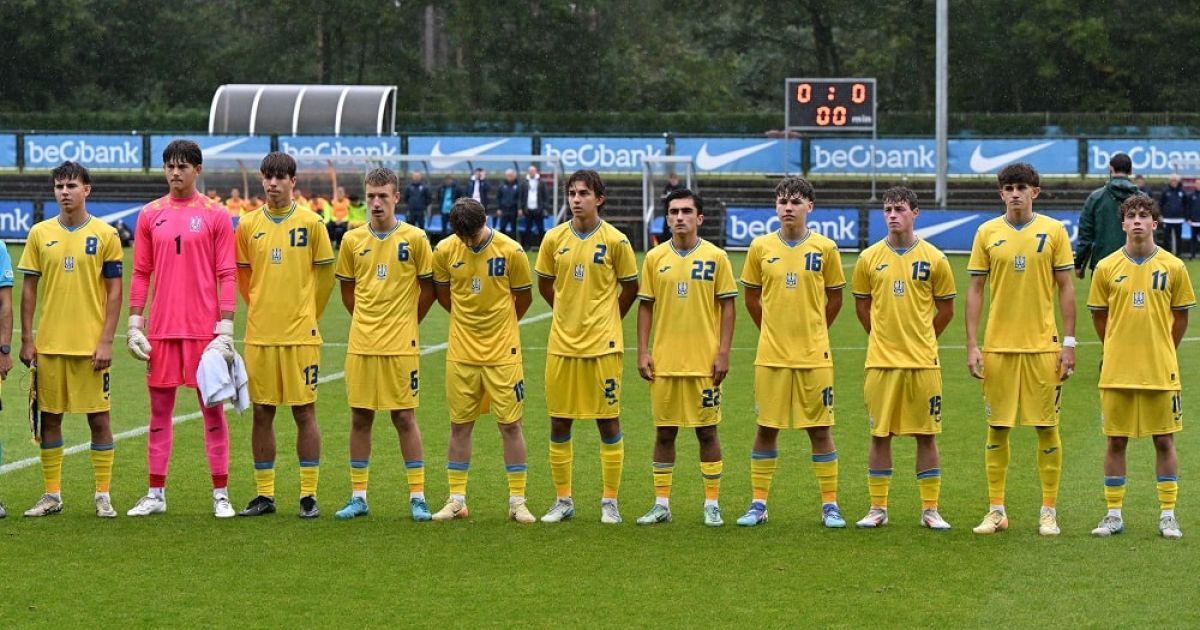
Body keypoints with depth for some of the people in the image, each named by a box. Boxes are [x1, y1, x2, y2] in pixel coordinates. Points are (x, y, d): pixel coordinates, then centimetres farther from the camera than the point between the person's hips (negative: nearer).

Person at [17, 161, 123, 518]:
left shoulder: (105, 235, -1)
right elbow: (29, 288, 8)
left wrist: (106, 341, -9)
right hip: (48, 344, 3)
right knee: (49, 417, 6)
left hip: (91, 345, -2)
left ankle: (103, 496, 8)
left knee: (98, 417, 1)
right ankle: (52, 495, 14)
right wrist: (26, 339, 2)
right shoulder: (40, 234, 5)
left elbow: (115, 291, -2)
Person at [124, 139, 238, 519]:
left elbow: (227, 275, -2)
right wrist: (135, 324, 3)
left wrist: (226, 328, -9)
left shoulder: (215, 215, 0)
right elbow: (141, 273, 10)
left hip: (204, 328, -3)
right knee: (160, 409, 6)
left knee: (212, 408, 2)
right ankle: (155, 495, 13)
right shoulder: (150, 215, 8)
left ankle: (221, 495, 7)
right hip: (161, 329, 3)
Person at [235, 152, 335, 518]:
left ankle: (309, 495, 6)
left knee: (304, 412, 0)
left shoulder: (310, 224, -1)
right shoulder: (248, 225, 5)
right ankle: (264, 495, 13)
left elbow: (325, 274, 6)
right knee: (262, 413, 5)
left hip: (300, 334, -2)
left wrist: (307, 315, 10)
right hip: (259, 334, 2)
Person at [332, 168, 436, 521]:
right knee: (360, 417, 5)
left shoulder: (415, 239, -3)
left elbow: (428, 289, 4)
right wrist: (366, 323, 10)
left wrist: (406, 323, 6)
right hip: (361, 345, 3)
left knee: (404, 417, 0)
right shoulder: (353, 240, 5)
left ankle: (417, 497, 6)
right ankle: (358, 496, 12)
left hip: (401, 346, -3)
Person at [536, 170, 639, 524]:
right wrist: (569, 313, 12)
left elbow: (630, 288, 5)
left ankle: (610, 502, 9)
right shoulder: (554, 239, 2)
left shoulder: (615, 241, -5)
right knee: (559, 423, 5)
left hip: (602, 345, -3)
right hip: (562, 344, 3)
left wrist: (606, 320, 7)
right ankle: (563, 501, 16)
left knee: (608, 422, 1)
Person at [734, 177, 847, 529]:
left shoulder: (825, 248, -1)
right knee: (766, 429, 5)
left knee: (820, 429, 2)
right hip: (771, 354, 1)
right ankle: (758, 504, 13)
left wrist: (814, 332, 11)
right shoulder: (761, 248, 2)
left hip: (814, 355, -1)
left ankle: (830, 506, 9)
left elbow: (835, 298, 10)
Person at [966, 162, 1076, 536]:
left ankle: (1049, 511, 10)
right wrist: (972, 345, -1)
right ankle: (997, 511, 12)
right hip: (998, 346, 1)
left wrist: (1069, 343, -2)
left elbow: (1066, 288, 3)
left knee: (1047, 427, 2)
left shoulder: (1053, 231, 1)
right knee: (997, 428, 4)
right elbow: (975, 290, 5)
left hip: (1043, 344, -1)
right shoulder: (987, 233, 4)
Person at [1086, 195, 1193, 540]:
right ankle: (1114, 514, 13)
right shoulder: (1107, 268, 0)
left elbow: (1180, 316, 8)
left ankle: (1168, 515, 11)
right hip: (1117, 371, 1)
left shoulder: (1173, 267, -1)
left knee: (1164, 440, 3)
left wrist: (1163, 352, 10)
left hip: (1161, 370, -1)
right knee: (1116, 441, 5)